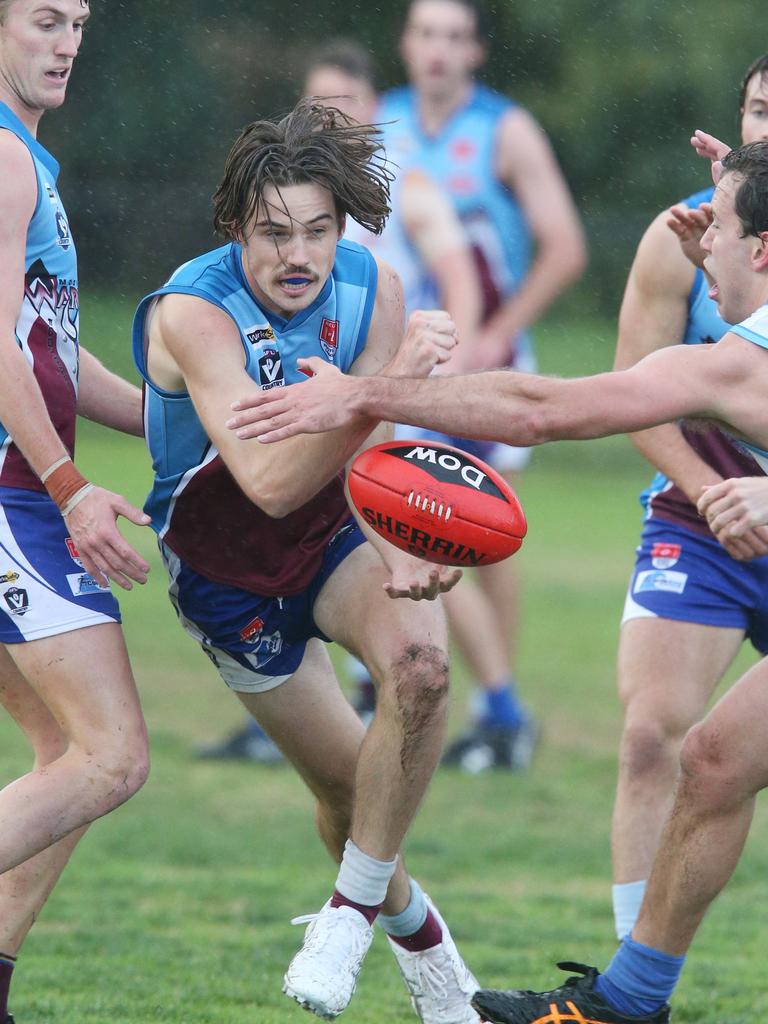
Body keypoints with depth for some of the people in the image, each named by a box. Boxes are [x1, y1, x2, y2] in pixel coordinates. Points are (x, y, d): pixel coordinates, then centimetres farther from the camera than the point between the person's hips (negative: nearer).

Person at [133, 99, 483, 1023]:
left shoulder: (373, 290, -16)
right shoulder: (193, 313, -30)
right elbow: (273, 482, -41)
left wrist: (404, 548, -36)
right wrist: (390, 383, -51)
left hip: (334, 532, 2)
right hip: (225, 565, -2)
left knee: (418, 664, -28)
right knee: (346, 780, 2)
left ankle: (354, 906, -12)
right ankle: (410, 923, 35)